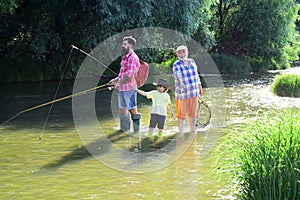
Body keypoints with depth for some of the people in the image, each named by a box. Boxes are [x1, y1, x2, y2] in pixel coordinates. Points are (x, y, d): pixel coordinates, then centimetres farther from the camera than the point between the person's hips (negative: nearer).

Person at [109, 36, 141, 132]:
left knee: (132, 109, -4)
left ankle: (136, 129, 2)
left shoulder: (133, 58, -13)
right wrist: (116, 79, 12)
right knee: (122, 109, 13)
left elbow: (130, 75, -20)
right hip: (121, 88, 10)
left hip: (129, 88, -10)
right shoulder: (124, 57, 16)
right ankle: (124, 129, 19)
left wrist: (119, 83, -14)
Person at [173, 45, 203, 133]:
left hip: (194, 92, 5)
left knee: (192, 113, 12)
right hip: (183, 93, -5)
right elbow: (178, 76, -31)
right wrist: (181, 83, -51)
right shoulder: (176, 65, -13)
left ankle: (193, 131, 22)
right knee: (182, 114, -2)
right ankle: (180, 132, 7)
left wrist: (199, 86, 18)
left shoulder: (192, 62, 4)